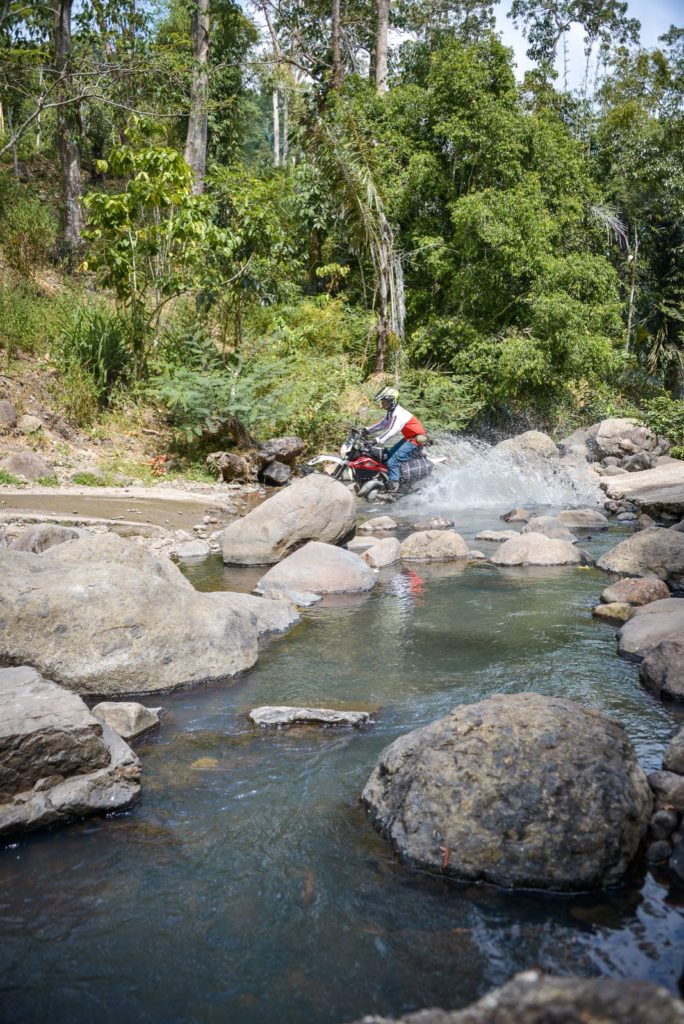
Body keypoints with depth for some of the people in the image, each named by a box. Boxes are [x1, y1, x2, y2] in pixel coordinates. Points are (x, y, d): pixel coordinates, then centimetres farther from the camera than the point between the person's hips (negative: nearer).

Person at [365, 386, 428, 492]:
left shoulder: (399, 413, -25)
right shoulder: (391, 412, 7)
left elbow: (393, 431, -36)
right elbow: (382, 424, 15)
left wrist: (377, 441, -42)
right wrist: (367, 430, 5)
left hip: (416, 440, -11)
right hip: (408, 438, 11)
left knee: (393, 462, -18)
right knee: (388, 455, 15)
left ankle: (393, 488, -16)